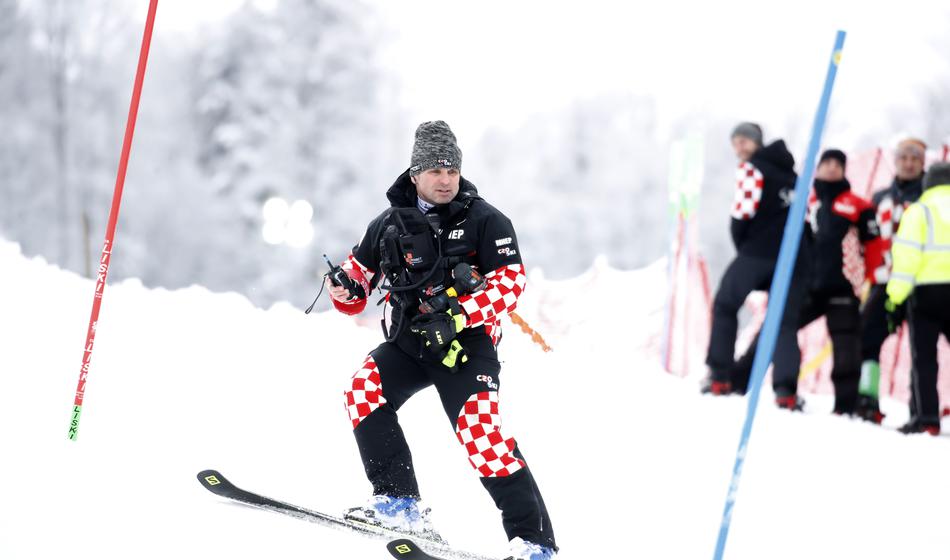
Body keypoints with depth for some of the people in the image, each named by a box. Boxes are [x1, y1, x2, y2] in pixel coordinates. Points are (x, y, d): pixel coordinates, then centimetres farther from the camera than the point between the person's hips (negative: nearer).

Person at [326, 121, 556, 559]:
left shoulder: (484, 221, -3)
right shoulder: (390, 224, 8)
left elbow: (510, 282, -10)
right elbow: (360, 273, 18)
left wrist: (461, 316, -24)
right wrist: (345, 289, -7)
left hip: (467, 346, -5)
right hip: (408, 341, 5)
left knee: (482, 435, -16)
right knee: (365, 390, -19)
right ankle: (399, 500, -14)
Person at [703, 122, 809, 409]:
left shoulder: (751, 168, -1)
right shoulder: (789, 171, 22)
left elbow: (744, 212, -9)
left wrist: (741, 245, 5)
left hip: (758, 252, -6)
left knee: (725, 305, 11)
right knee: (786, 323, 5)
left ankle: (720, 377, 4)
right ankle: (786, 390, -11)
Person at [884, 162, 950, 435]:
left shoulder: (919, 210, 5)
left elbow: (906, 255, -5)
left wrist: (895, 298, -6)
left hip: (926, 291, -2)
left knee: (923, 357, 0)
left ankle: (925, 416, -9)